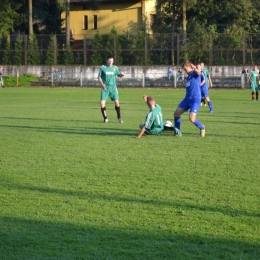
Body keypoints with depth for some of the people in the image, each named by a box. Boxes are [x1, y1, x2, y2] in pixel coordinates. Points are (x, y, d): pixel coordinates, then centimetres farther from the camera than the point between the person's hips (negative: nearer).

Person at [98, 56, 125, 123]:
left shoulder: (115, 68, 6)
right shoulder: (102, 68, -1)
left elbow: (119, 75, 18)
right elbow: (99, 77, 2)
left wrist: (122, 74, -6)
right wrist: (102, 84, -15)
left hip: (113, 87, 1)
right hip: (105, 87, -1)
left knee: (117, 102, -6)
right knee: (102, 102, -10)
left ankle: (119, 118, 9)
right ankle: (105, 118, 5)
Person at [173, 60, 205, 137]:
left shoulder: (194, 73, -6)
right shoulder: (188, 77, 19)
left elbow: (199, 73, -33)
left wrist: (195, 69, -55)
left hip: (195, 99, -8)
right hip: (187, 98, 8)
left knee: (192, 118, -17)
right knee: (177, 113, -2)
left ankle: (202, 128, 10)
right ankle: (177, 131, 11)